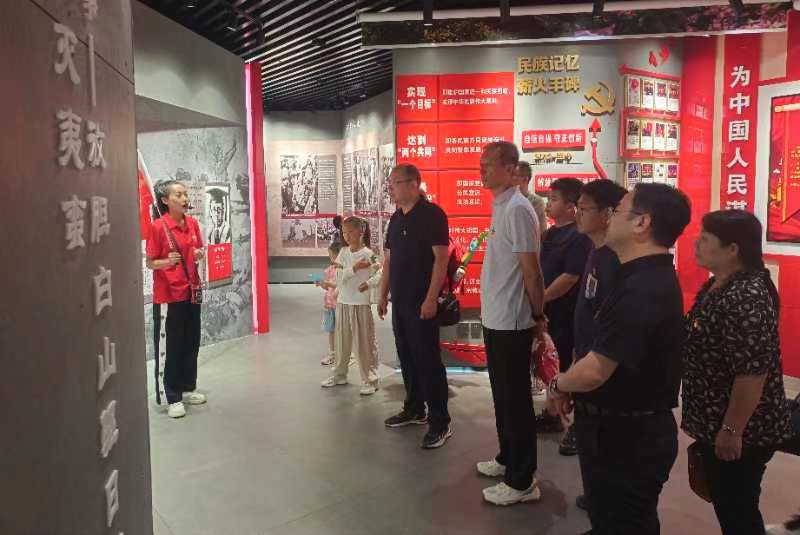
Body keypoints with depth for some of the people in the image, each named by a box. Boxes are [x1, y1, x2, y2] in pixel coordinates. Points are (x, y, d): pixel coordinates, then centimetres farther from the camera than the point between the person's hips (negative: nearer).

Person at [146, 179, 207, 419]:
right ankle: (170, 398, 13)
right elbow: (150, 263, -8)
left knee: (191, 343, 14)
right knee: (169, 347, 2)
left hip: (191, 291, 6)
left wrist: (199, 255, -5)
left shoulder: (193, 223, 5)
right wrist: (167, 262, -27)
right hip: (167, 295, -6)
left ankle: (187, 388, 28)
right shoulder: (158, 227, -12)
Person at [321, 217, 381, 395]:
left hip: (360, 304, -5)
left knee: (364, 343, 0)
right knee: (342, 341, 16)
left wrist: (368, 283, -26)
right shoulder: (343, 252, 4)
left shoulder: (368, 254, -9)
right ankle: (339, 375, 30)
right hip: (343, 302, 5)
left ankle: (370, 380, 10)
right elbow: (339, 278, -6)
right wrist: (355, 268, -19)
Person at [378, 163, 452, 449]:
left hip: (421, 301, -8)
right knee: (406, 357, 15)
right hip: (399, 300, 8)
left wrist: (431, 298, -20)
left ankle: (440, 422, 6)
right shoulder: (396, 218, 13)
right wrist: (383, 294, 15)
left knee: (428, 360, -4)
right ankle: (414, 410, 29)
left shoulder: (432, 214, -11)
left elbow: (441, 258, -16)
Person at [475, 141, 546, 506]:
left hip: (510, 322, -9)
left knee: (515, 400, 2)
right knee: (502, 396, 20)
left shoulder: (517, 209, -19)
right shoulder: (500, 206, 11)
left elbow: (531, 271, -18)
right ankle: (507, 459, 37)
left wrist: (538, 315, -8)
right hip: (496, 319, 9)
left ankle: (522, 481, 16)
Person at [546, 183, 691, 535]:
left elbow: (595, 371, -31)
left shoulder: (642, 290, -29)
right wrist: (572, 389, 3)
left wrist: (557, 385, -11)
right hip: (626, 430, 9)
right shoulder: (649, 277, 6)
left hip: (627, 438, -9)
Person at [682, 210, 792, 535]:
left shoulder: (746, 298, -26)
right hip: (715, 422, 9)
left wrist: (731, 431, -21)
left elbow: (752, 373, -28)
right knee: (726, 503, 23)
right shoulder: (718, 286, 5)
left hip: (739, 432, -9)